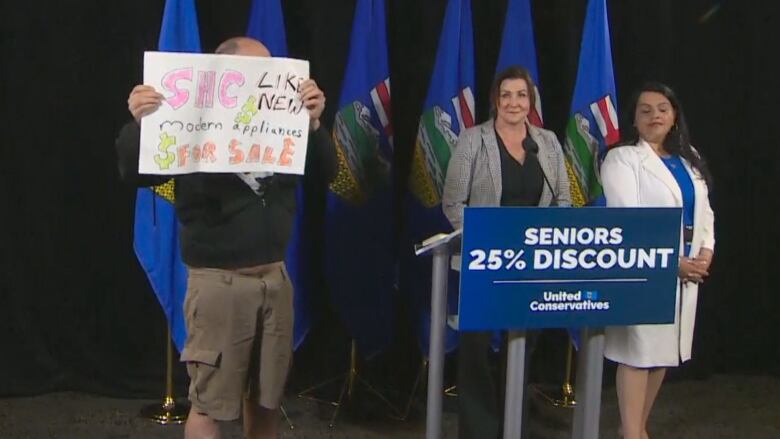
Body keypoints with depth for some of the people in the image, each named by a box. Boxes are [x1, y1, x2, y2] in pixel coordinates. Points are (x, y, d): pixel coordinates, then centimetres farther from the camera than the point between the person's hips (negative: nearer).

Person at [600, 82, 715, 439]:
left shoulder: (690, 159, 16)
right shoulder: (622, 158, -6)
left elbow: (704, 210, 17)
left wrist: (705, 253, 0)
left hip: (687, 272, 7)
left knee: (664, 350, 12)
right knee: (637, 351, -6)